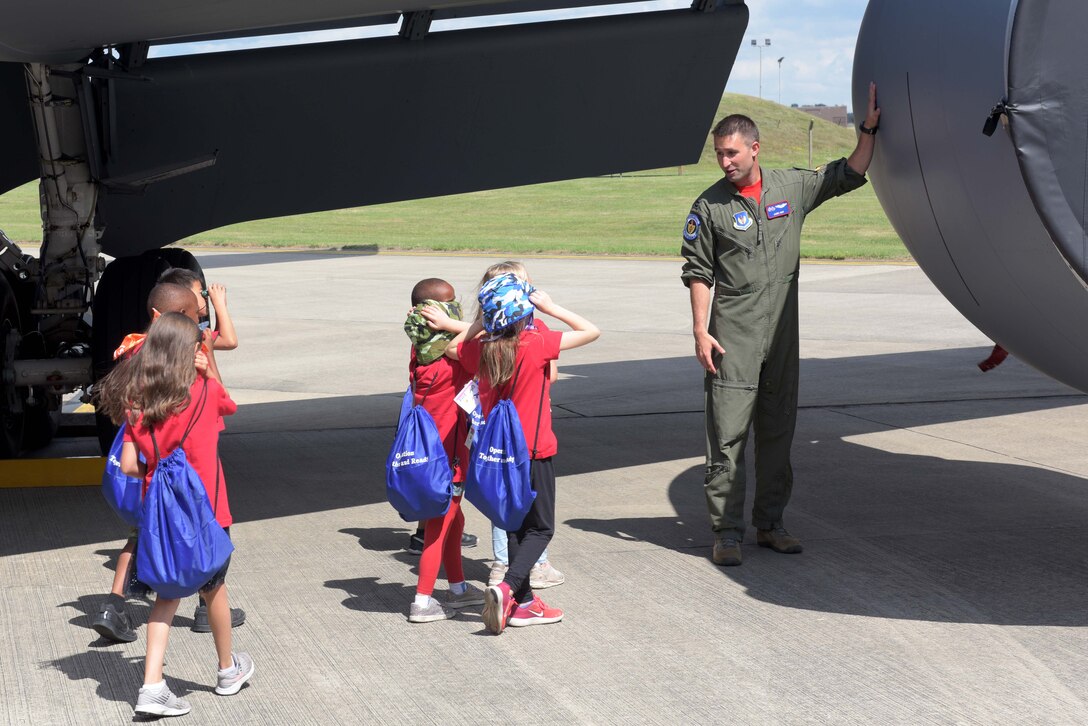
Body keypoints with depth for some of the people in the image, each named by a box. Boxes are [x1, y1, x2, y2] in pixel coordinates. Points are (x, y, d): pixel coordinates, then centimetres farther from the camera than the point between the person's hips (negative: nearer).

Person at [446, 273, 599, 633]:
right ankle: (507, 588, -16)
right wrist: (552, 309, -5)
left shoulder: (481, 350, -4)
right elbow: (591, 331, -10)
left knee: (515, 526, 16)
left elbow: (452, 348, 20)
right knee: (540, 529, 5)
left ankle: (524, 603, 19)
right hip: (533, 451, -5)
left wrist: (480, 324, 10)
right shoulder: (537, 344, -17)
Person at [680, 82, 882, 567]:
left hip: (782, 334, 4)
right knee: (728, 433, -6)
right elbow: (698, 273, -2)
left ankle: (769, 524, 20)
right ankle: (727, 531, -2)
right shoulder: (710, 206, -2)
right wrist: (701, 331, -8)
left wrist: (869, 128, 3)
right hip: (733, 336, -4)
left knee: (778, 431, 10)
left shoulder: (792, 188, 6)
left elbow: (849, 175, 14)